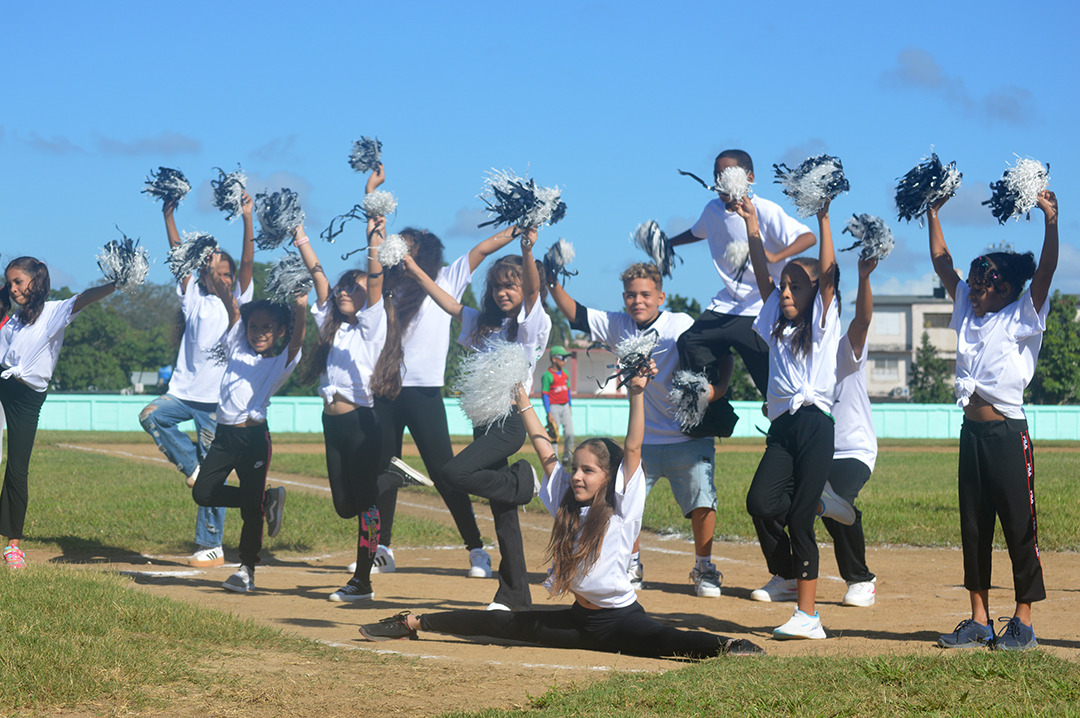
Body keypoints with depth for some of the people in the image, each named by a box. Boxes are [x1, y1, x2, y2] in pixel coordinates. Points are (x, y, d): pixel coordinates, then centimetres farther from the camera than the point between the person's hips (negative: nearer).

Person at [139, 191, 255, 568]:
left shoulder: (237, 299, 5)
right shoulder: (193, 297, 11)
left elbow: (248, 262, -6)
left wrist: (248, 220, -14)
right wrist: (169, 216, 0)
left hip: (219, 399, -3)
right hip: (185, 391, 3)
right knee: (151, 416, -24)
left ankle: (211, 546, 4)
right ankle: (191, 464, -1)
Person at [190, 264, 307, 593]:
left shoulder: (280, 364, -1)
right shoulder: (237, 349, 11)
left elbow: (297, 341, -20)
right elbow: (234, 312, -1)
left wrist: (301, 309, -37)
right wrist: (224, 293, -19)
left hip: (254, 436, -5)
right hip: (224, 434, 5)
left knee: (250, 509, -3)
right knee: (203, 493, 0)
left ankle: (247, 570, 10)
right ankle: (268, 500, 17)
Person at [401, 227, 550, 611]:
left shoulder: (532, 324, -3)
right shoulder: (483, 324, 17)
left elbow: (532, 290, -20)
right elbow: (448, 302, 18)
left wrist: (527, 251, -38)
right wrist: (413, 268, 12)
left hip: (510, 422, -7)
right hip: (483, 421, 7)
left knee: (455, 473, -25)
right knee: (502, 513, 7)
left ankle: (522, 480, -3)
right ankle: (515, 597, 10)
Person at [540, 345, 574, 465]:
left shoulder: (565, 373, 10)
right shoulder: (547, 375, -11)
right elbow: (545, 394, -11)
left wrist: (569, 406, 19)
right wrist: (548, 413, -15)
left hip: (565, 406, 6)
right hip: (554, 407, -6)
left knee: (570, 433, 1)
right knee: (554, 435, -3)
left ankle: (567, 458, 14)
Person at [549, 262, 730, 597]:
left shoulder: (681, 325, -12)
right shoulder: (619, 326, 1)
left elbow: (723, 356, -11)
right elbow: (575, 314, 4)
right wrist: (552, 284, -9)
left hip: (689, 439, -4)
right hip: (642, 439, 4)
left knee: (701, 500, -13)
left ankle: (704, 569, 8)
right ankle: (631, 566, 18)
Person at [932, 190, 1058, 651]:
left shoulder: (1023, 318, -3)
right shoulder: (968, 312, 14)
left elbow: (1045, 272, -16)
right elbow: (942, 263, 18)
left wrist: (1051, 221, -27)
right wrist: (933, 214, 16)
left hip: (1008, 434, -7)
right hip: (972, 432, 7)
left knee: (1019, 527, -2)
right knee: (974, 527, 9)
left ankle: (1023, 622, 4)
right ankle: (979, 621, 15)